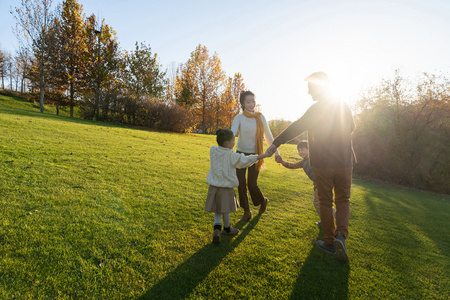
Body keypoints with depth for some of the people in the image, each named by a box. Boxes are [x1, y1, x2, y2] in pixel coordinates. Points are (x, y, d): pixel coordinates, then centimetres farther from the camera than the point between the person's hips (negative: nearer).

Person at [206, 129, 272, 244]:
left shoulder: (213, 151, -2)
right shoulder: (231, 155, -15)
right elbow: (246, 160, -12)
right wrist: (264, 155, -4)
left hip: (214, 186, 4)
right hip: (226, 187, -4)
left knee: (217, 210, 15)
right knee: (225, 210, 13)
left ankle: (217, 228, -2)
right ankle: (227, 229, 32)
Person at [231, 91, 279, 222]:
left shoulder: (260, 117, -1)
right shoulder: (239, 118, -7)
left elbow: (268, 136, 5)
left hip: (255, 155, 0)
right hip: (241, 154, 1)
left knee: (252, 184, -3)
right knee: (241, 184, 1)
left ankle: (263, 201, 31)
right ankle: (247, 212, 20)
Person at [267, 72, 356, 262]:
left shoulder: (316, 109, -12)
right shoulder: (344, 107, 7)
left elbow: (296, 127, -21)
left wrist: (276, 143, -21)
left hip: (323, 163, -4)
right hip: (345, 161, 5)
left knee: (325, 202, 8)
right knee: (343, 200, 16)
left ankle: (330, 242, 17)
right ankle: (341, 235, -3)